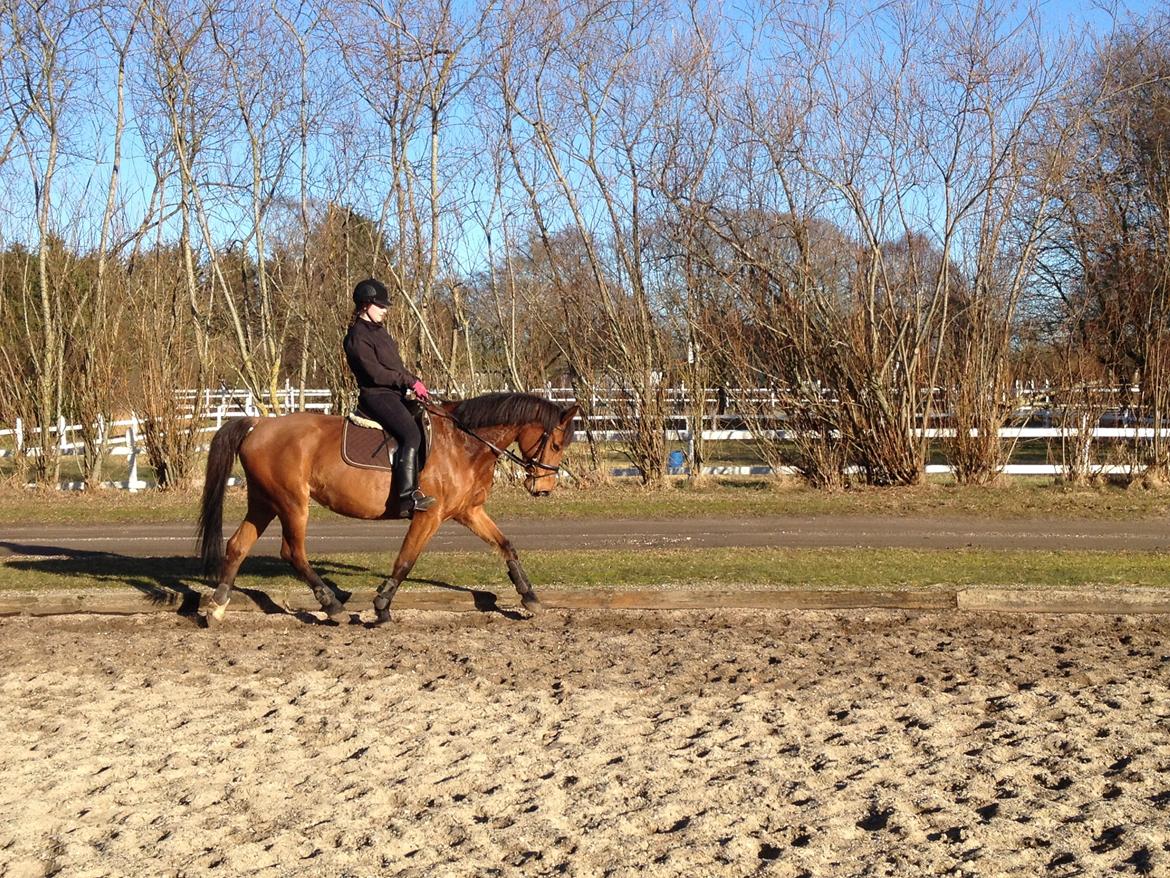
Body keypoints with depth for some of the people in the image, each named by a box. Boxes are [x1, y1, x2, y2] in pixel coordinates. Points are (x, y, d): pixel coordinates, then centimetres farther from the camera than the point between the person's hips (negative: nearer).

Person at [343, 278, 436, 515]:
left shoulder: (379, 331, 20)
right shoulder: (358, 337, -11)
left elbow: (397, 368, 21)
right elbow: (375, 373, -18)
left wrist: (415, 382, 6)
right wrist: (409, 381, -15)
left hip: (394, 394, 11)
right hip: (376, 396, -11)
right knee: (411, 434, -27)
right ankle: (408, 496, -35)